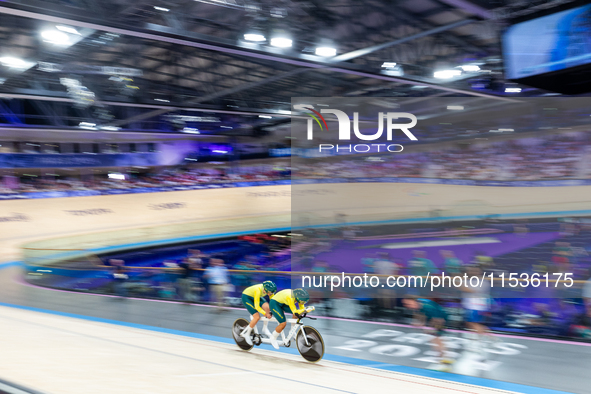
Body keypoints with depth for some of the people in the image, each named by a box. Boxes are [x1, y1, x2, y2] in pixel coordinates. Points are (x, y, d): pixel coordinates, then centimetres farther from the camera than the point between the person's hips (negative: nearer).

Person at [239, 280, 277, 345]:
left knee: (267, 307, -21)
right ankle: (246, 334, -1)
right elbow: (257, 306, -36)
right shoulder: (258, 290, -38)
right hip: (246, 297, -6)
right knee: (257, 317, -20)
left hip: (254, 296, 6)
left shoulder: (269, 289, -21)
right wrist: (265, 314, -43)